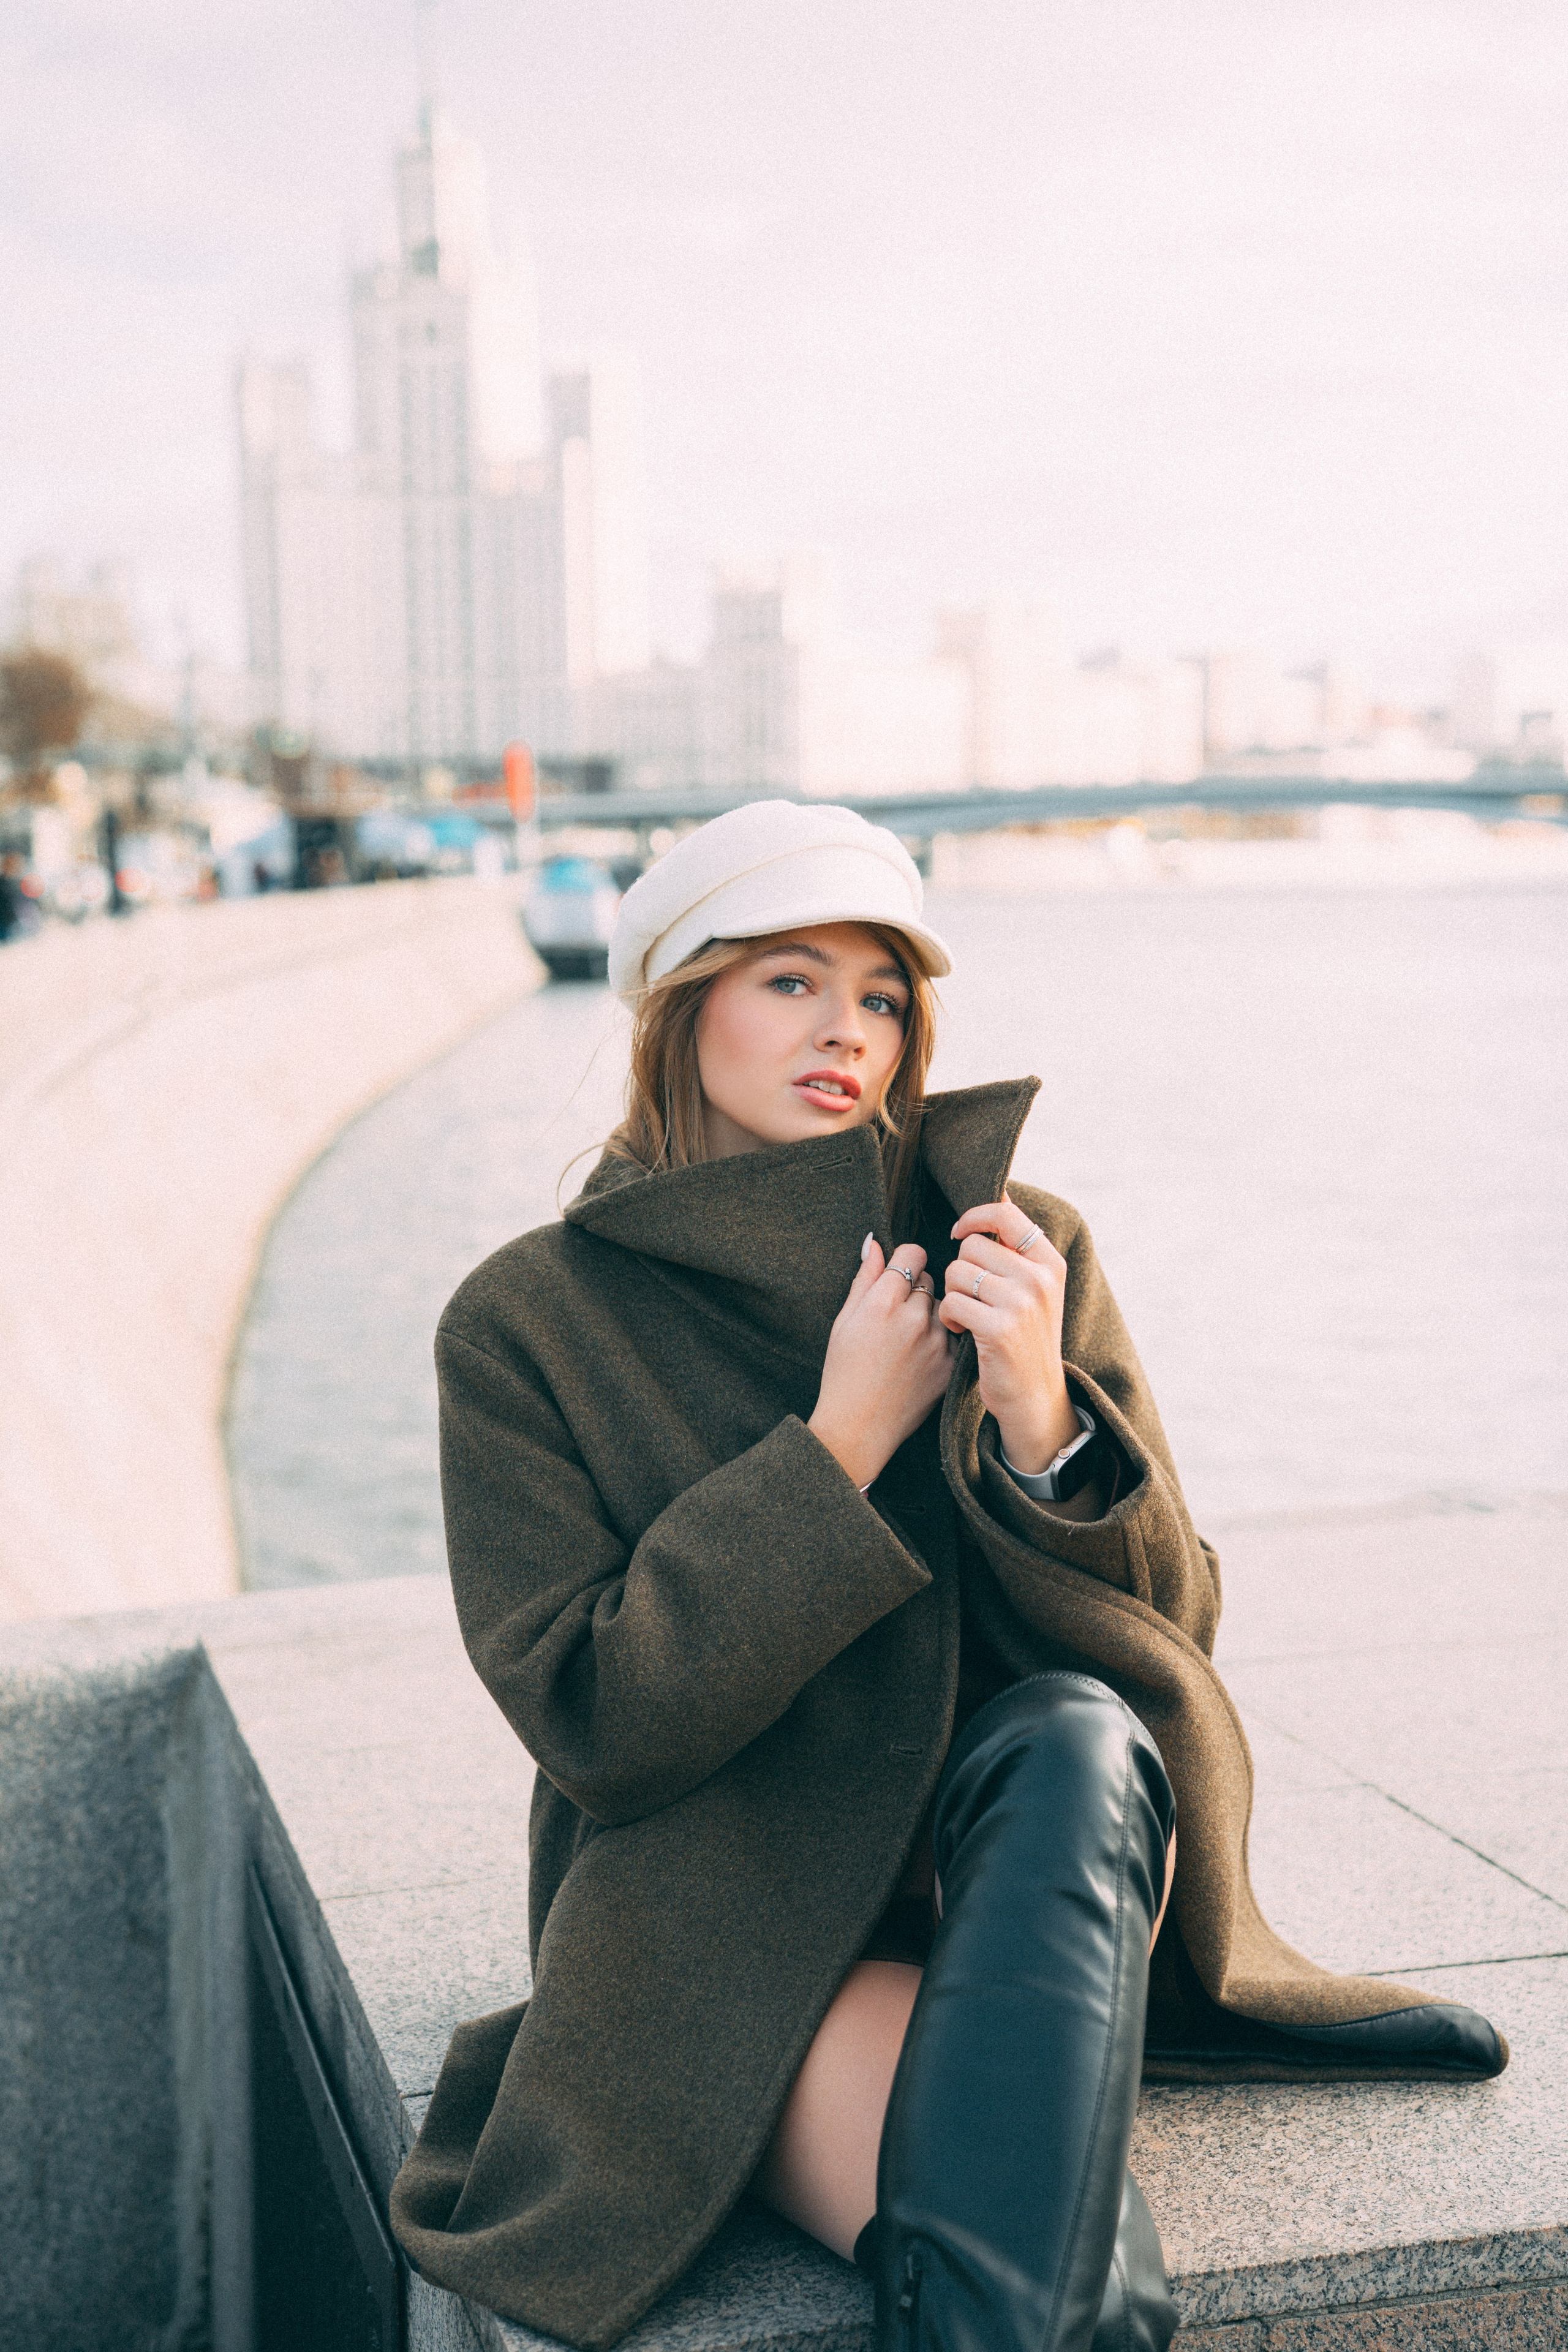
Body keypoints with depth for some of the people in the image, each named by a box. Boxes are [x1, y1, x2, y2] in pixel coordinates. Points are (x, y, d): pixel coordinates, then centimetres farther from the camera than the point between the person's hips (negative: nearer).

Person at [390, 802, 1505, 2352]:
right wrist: (841, 1442, -18)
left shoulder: (1015, 1249, 1)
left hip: (1034, 1870, 4)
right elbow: (591, 1724, -11)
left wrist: (1041, 1416, -22)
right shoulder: (529, 1324, -5)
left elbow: (1173, 1623, -1)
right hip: (722, 1918, -4)